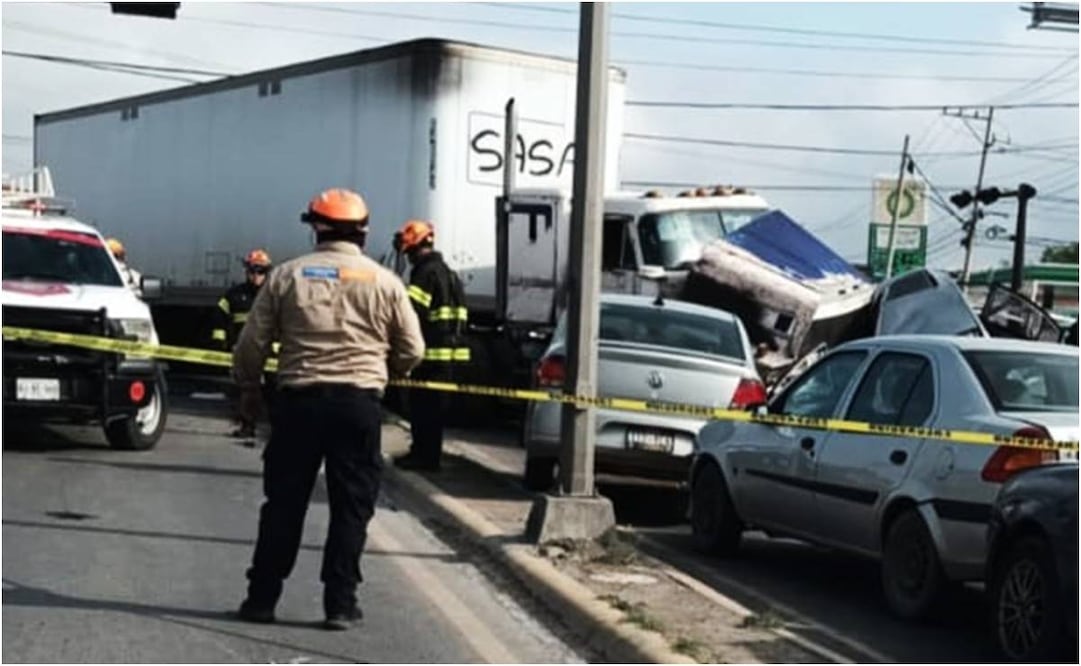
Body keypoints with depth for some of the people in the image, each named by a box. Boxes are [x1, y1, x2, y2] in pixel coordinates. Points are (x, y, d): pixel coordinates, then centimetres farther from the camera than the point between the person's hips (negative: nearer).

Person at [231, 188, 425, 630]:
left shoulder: (288, 275, 3)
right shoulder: (384, 282, 3)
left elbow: (252, 344, 5)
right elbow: (412, 351, 6)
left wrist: (248, 389, 21)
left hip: (298, 399, 1)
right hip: (359, 403, -1)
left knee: (284, 502, 9)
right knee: (351, 505, 6)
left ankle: (262, 597, 14)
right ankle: (340, 603, 5)